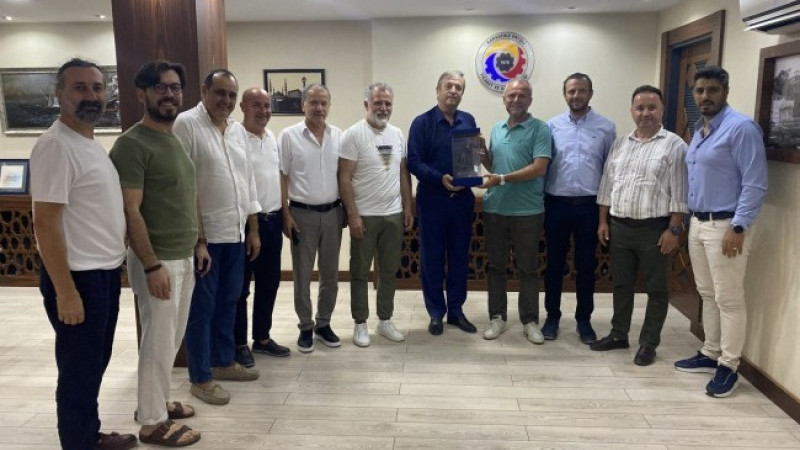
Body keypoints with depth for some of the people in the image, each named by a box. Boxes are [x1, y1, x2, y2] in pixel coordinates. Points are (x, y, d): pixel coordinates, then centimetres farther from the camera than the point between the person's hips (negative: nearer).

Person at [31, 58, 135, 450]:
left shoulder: (92, 143, 11)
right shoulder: (55, 145, -17)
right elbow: (46, 222, -21)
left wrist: (112, 266, 16)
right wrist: (65, 291, -21)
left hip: (105, 271, 9)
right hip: (79, 276, -9)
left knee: (95, 364, 20)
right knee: (79, 370, 5)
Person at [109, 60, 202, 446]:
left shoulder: (176, 139, 12)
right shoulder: (132, 144, -15)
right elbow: (130, 211, -18)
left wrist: (198, 244, 17)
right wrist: (152, 265, -20)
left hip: (184, 257, 8)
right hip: (157, 260, -8)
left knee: (172, 338, 17)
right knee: (158, 341, 2)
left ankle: (156, 400, 34)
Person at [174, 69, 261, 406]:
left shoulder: (238, 130, 11)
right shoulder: (186, 124, -11)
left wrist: (253, 230, 13)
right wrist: (196, 240, -18)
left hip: (236, 233, 7)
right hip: (203, 235, -7)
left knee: (228, 302, 17)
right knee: (202, 308, 4)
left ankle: (223, 362, 33)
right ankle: (200, 378, 17)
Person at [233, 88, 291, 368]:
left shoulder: (272, 137, 12)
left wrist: (283, 214, 16)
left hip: (273, 220, 8)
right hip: (245, 221, -7)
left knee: (269, 283, 14)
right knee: (241, 286, 5)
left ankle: (262, 338, 28)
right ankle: (239, 343, 18)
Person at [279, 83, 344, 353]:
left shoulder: (338, 136, 5)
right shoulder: (289, 136, -4)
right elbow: (282, 178, -4)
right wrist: (285, 215, -8)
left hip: (333, 213, 3)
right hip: (302, 213, -3)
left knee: (330, 274, 11)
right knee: (302, 275, 6)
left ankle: (323, 324, 26)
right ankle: (306, 327, 20)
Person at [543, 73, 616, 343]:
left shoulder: (606, 128, 2)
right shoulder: (552, 126, 2)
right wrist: (540, 200, -4)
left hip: (589, 206, 0)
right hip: (556, 204, 0)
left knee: (586, 265, 9)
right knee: (555, 264, 9)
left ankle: (584, 320, 23)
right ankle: (552, 316, 23)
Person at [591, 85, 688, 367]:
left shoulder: (674, 145, -5)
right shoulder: (620, 144, 10)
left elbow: (679, 192, -9)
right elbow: (607, 185, 12)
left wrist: (673, 229, -13)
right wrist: (603, 221, 8)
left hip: (654, 228, -5)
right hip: (619, 226, 5)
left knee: (655, 289, 6)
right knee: (621, 284, 15)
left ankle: (649, 343, 17)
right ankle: (618, 334, 28)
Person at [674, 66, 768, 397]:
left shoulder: (741, 128, -13)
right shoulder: (699, 130, 14)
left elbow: (755, 183, -17)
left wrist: (738, 228, -21)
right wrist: (690, 219, 16)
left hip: (725, 226, -8)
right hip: (697, 224, 9)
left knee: (729, 299, 1)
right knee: (707, 295, 16)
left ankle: (728, 366, 12)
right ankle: (710, 354, 29)